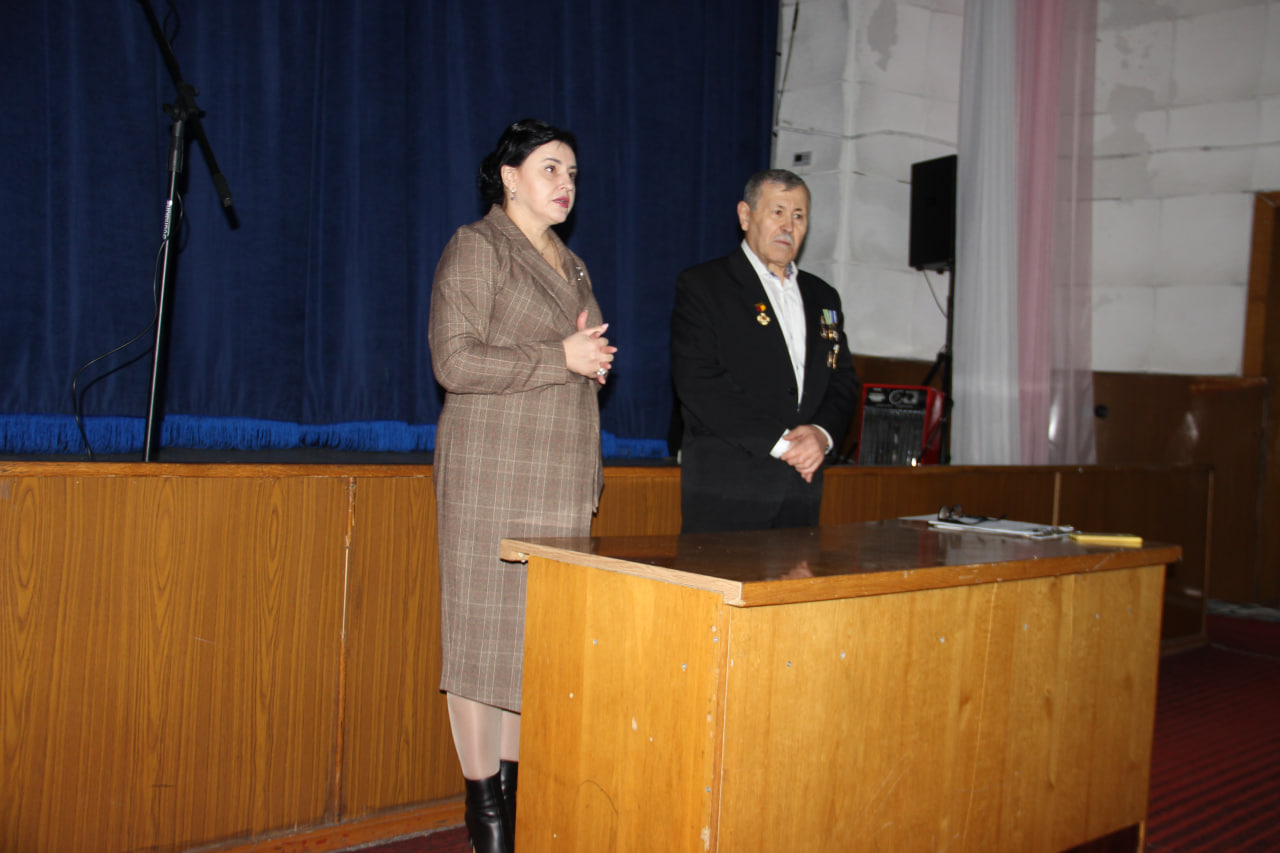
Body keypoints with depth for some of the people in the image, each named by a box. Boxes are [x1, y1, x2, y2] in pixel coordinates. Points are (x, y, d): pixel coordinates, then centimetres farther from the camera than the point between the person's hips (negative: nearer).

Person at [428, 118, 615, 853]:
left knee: (541, 628, 7)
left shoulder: (571, 266, 20)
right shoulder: (477, 247, -3)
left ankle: (515, 778, 18)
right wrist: (559, 358, -15)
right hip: (493, 470, -7)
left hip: (562, 476, 7)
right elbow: (455, 360, -14)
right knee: (485, 626, -2)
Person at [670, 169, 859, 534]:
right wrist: (779, 441, -13)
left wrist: (823, 433, -6)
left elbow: (844, 382, 17)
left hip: (801, 489, 5)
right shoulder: (701, 285, 1)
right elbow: (698, 383, -10)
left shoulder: (822, 296, 20)